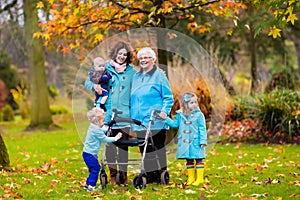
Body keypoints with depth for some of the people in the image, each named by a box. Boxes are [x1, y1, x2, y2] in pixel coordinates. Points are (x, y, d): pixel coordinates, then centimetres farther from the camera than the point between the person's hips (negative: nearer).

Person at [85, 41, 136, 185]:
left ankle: (123, 174, 10)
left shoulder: (131, 71, 7)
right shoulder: (105, 68, 5)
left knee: (123, 145, 2)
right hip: (108, 114, 0)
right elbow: (88, 81, 9)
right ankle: (113, 174, 12)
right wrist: (94, 86, -14)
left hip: (124, 114, 0)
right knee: (110, 144, 3)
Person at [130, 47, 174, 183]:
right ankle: (149, 175, 14)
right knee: (145, 150, 7)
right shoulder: (136, 76, 16)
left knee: (158, 149, -1)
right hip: (139, 121, 6)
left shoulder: (159, 75, -2)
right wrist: (132, 116, 14)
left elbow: (168, 97, -3)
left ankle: (161, 175, 5)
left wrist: (164, 111, -18)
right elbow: (132, 99, 23)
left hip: (155, 122, -6)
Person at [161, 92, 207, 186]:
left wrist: (203, 141, -9)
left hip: (196, 142, -4)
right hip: (185, 143, 4)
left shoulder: (199, 115, -7)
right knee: (189, 160, 12)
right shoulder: (180, 115, 3)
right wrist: (166, 119, 3)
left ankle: (200, 178, 9)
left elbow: (202, 129, -6)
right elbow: (175, 124, 14)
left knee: (198, 160, 2)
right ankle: (190, 178, 21)